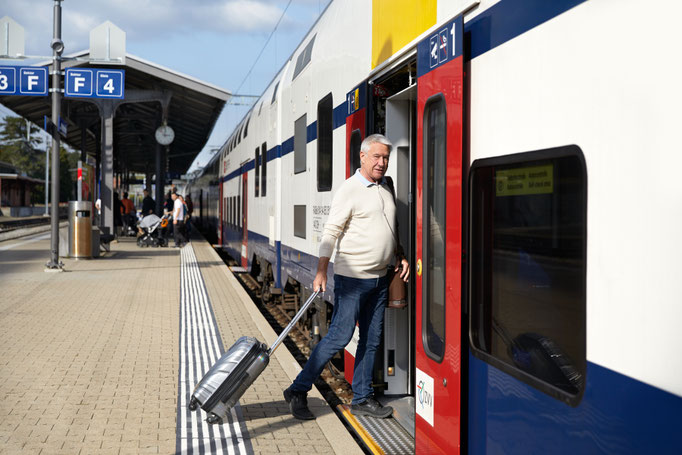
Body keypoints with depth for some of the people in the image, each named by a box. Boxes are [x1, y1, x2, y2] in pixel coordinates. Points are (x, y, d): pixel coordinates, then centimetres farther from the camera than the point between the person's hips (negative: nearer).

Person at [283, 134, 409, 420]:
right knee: (340, 336, -8)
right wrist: (321, 272, -19)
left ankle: (362, 399, 20)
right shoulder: (350, 190, -10)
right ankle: (298, 391, 4)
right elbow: (331, 232, -13)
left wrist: (401, 257, 13)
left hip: (379, 278, 7)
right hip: (352, 277, -7)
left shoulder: (385, 188, 14)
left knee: (371, 340, 10)